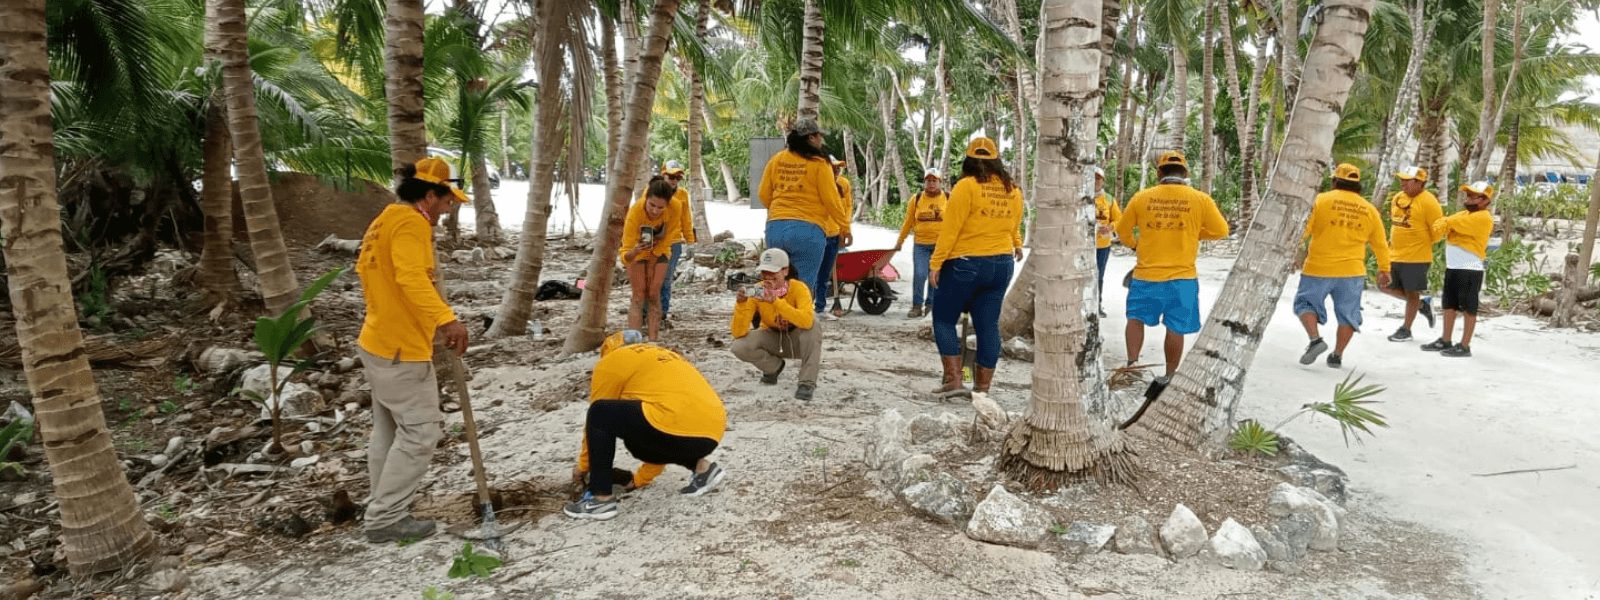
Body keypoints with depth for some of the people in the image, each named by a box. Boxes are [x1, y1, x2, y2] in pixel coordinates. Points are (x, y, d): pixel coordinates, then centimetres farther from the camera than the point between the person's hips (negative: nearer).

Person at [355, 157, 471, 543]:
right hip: (401, 351, -11)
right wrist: (446, 319, -43)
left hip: (379, 343, 11)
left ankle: (384, 512, 25)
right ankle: (386, 518, 2)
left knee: (388, 431, 16)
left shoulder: (386, 220, 16)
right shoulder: (411, 222, -15)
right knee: (420, 432, -4)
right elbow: (411, 278, -32)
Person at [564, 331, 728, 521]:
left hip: (679, 428, -8)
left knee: (600, 414, 7)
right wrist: (641, 479, 43)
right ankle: (702, 468, 16)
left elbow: (597, 414, 18)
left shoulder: (612, 359, 14)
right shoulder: (665, 357, 34)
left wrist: (583, 465, 32)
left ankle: (602, 499, 4)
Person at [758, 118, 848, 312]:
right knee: (803, 288, 1)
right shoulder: (819, 164, -5)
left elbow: (763, 194, 14)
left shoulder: (777, 160, 8)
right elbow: (830, 200, -3)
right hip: (808, 230, -5)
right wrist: (844, 219, 16)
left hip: (775, 228, 5)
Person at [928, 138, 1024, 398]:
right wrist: (1016, 246, 38)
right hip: (1002, 265, 6)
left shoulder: (966, 186, -12)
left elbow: (950, 229, -15)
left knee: (944, 320, 8)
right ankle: (982, 387, 13)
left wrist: (936, 262, -11)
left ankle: (953, 379, 0)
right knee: (989, 326, 8)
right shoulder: (1013, 190, 5)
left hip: (965, 264, -5)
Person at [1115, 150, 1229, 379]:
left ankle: (1132, 364, 6)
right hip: (1182, 277, 0)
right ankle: (1168, 378, 18)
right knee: (1175, 329, 9)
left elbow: (1122, 230, 12)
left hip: (1146, 276, 0)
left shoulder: (1141, 197, 0)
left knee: (1136, 318, 17)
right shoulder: (1201, 199, -2)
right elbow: (1221, 231, 8)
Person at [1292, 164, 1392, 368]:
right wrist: (1384, 270, 26)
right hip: (1352, 271, 3)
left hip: (1319, 268, -3)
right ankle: (1337, 355, 12)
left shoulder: (1322, 200, -5)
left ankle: (1315, 339, -11)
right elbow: (1380, 245, 15)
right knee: (1348, 314, 13)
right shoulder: (1369, 209, 8)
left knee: (1306, 303, 10)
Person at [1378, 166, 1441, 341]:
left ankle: (1406, 330, 17)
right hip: (1394, 254, 8)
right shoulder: (1397, 197, 7)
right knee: (1385, 286, 10)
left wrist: (1422, 244, 0)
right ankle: (1423, 304, 29)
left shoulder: (1428, 201, -15)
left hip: (1416, 257, -8)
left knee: (1411, 292, 4)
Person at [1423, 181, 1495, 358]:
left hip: (1470, 269, -9)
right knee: (1449, 305, 14)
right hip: (1453, 267, 9)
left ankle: (1465, 346, 2)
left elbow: (1453, 223, -20)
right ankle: (1445, 341, 23)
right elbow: (1446, 223, 10)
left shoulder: (1483, 218, -13)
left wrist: (1444, 224, -1)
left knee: (1468, 307, -2)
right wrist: (1441, 225, -12)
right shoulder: (1464, 213, 17)